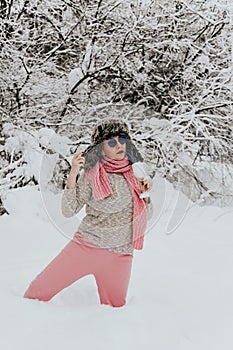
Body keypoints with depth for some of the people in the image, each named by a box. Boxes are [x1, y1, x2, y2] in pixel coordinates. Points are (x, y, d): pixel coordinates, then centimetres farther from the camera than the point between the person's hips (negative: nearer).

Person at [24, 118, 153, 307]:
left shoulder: (136, 172, 6)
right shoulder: (91, 174, -5)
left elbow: (147, 215, 13)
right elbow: (68, 211, -11)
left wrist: (145, 193, -5)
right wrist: (73, 175, -19)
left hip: (120, 255, 3)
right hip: (86, 247, -3)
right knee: (40, 289, -4)